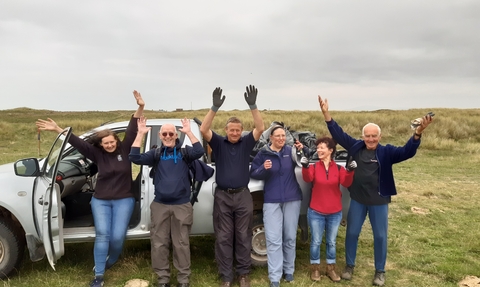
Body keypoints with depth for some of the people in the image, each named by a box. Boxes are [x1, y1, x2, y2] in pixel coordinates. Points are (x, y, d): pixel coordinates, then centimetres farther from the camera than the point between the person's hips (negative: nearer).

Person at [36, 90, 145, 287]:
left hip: (123, 200, -1)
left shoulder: (124, 149, -4)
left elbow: (132, 130, -13)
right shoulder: (97, 154, -1)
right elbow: (77, 143, -4)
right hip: (100, 201, 1)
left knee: (117, 236, -6)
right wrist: (57, 129, -10)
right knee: (102, 234, -7)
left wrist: (140, 108, -22)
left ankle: (111, 261, 27)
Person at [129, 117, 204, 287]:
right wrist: (141, 134, -11)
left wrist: (188, 132, -20)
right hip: (160, 205, 2)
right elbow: (134, 158, -6)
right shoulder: (155, 153, 8)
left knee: (181, 244, 6)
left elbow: (199, 152, -16)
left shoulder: (184, 151, 3)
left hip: (182, 205, -2)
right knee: (159, 243, 8)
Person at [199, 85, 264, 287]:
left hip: (243, 196, 1)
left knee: (243, 237, 9)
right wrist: (215, 107, -25)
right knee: (223, 238, 6)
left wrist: (252, 106, -22)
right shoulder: (219, 143, 1)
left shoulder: (246, 143, 3)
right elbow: (203, 130, -14)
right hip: (222, 196, 0)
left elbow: (260, 128, -11)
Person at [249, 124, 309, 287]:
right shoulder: (263, 154, -2)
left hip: (292, 199, 2)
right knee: (273, 240, -3)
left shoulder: (291, 151, 1)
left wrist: (303, 150, -13)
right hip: (272, 201, -2)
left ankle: (289, 270, 29)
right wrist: (263, 168, -20)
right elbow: (253, 174, 0)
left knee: (290, 238, 12)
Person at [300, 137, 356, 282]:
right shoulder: (314, 166, -4)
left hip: (334, 213, 2)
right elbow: (308, 179, -24)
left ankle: (331, 268, 30)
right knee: (316, 242, 7)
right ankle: (315, 268, 24)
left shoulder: (338, 168, 0)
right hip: (316, 212, -1)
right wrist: (305, 167, -44)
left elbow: (346, 183, -15)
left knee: (332, 242, 14)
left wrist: (350, 171, -34)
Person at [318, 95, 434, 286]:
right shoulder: (355, 147, -4)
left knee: (380, 236, 10)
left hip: (379, 201, -1)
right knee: (352, 233, 12)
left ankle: (380, 271, 29)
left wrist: (418, 133, -39)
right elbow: (339, 134, -3)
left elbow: (406, 152, -22)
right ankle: (349, 265, 32)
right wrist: (326, 113, -10)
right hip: (357, 200, 2)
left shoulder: (386, 152, -9)